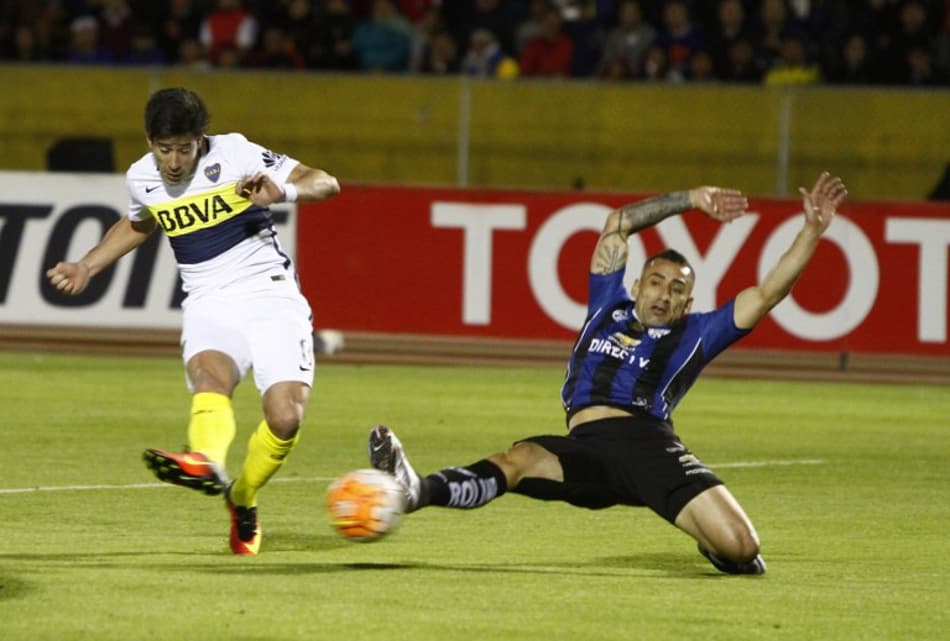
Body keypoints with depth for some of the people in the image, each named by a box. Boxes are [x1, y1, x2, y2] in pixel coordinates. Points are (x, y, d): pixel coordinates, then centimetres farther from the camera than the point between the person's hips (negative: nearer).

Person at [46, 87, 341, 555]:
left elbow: (326, 183, -7)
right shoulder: (141, 179, 6)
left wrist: (283, 191, -27)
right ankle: (208, 465, -66)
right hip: (208, 303, 2)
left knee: (285, 418, -19)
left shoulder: (236, 156, -7)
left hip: (270, 294, -2)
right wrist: (87, 266, 24)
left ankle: (243, 501, 11)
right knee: (209, 374, -34)